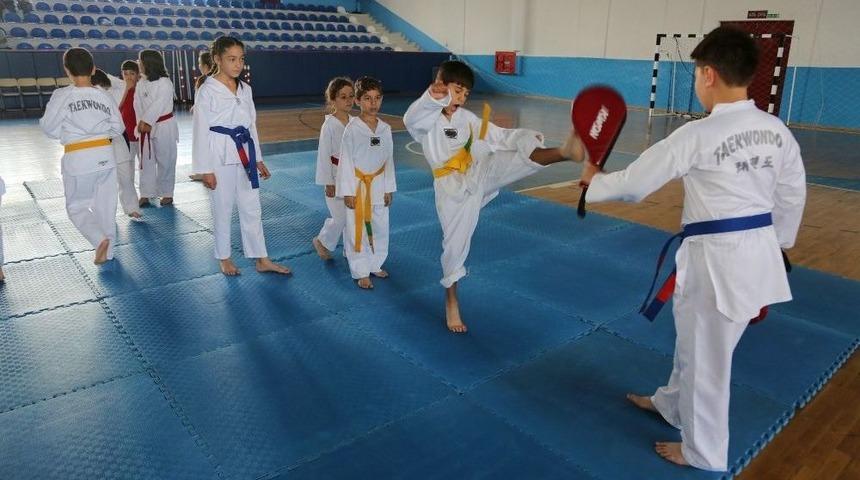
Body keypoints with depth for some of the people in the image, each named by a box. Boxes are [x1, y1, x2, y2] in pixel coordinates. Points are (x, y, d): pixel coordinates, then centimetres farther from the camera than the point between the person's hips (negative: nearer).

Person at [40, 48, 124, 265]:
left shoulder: (62, 96, -11)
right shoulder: (104, 96, -2)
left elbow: (48, 127, -2)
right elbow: (118, 127, 8)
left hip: (78, 159, -3)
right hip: (105, 156, 3)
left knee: (76, 207, 13)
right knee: (105, 206, 15)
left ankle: (100, 239, -11)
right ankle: (106, 252, 26)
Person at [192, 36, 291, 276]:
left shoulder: (245, 89, 7)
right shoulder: (207, 91, -10)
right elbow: (201, 131, -10)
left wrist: (258, 159, 13)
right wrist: (205, 169, -12)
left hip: (245, 154, 5)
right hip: (221, 157, -5)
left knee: (252, 209, 11)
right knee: (223, 209, 8)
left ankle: (262, 260, 20)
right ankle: (224, 258, 26)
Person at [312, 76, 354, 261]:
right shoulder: (329, 125, -13)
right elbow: (324, 155, -11)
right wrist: (328, 182, -11)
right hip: (336, 178, -5)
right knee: (340, 218, -1)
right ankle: (322, 241, 25)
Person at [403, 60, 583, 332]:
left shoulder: (467, 118, 13)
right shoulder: (426, 118, -3)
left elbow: (497, 136, 11)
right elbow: (412, 118, -27)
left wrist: (525, 137, -9)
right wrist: (433, 98, -48)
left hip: (478, 176, 4)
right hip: (452, 187, -3)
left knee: (508, 161, -25)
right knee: (455, 242, 5)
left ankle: (564, 152, -52)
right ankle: (451, 304, 23)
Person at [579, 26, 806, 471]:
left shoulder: (697, 135, -19)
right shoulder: (777, 130, 2)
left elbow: (633, 183, -10)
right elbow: (792, 197, 12)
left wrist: (593, 180, 9)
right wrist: (773, 246, 26)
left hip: (715, 256, -8)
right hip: (759, 251, 8)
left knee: (705, 358, 11)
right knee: (693, 342, 26)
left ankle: (703, 453, 30)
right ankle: (672, 403, 49)